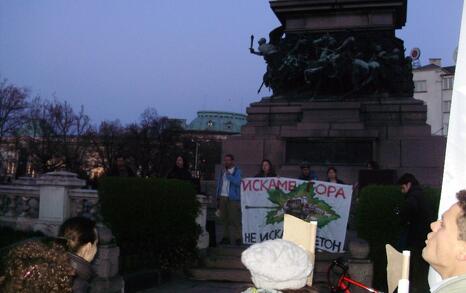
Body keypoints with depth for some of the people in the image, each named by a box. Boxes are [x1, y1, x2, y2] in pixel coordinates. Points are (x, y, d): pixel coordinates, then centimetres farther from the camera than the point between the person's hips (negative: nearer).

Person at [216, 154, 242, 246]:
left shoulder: (237, 171, 1)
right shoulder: (222, 171, 18)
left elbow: (237, 182, -14)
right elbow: (219, 182, 21)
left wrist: (227, 174, -15)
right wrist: (218, 195, 12)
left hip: (232, 198, -5)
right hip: (222, 197, 5)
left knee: (234, 219, -8)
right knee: (224, 218, 6)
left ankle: (237, 238, -5)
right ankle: (226, 237, 13)